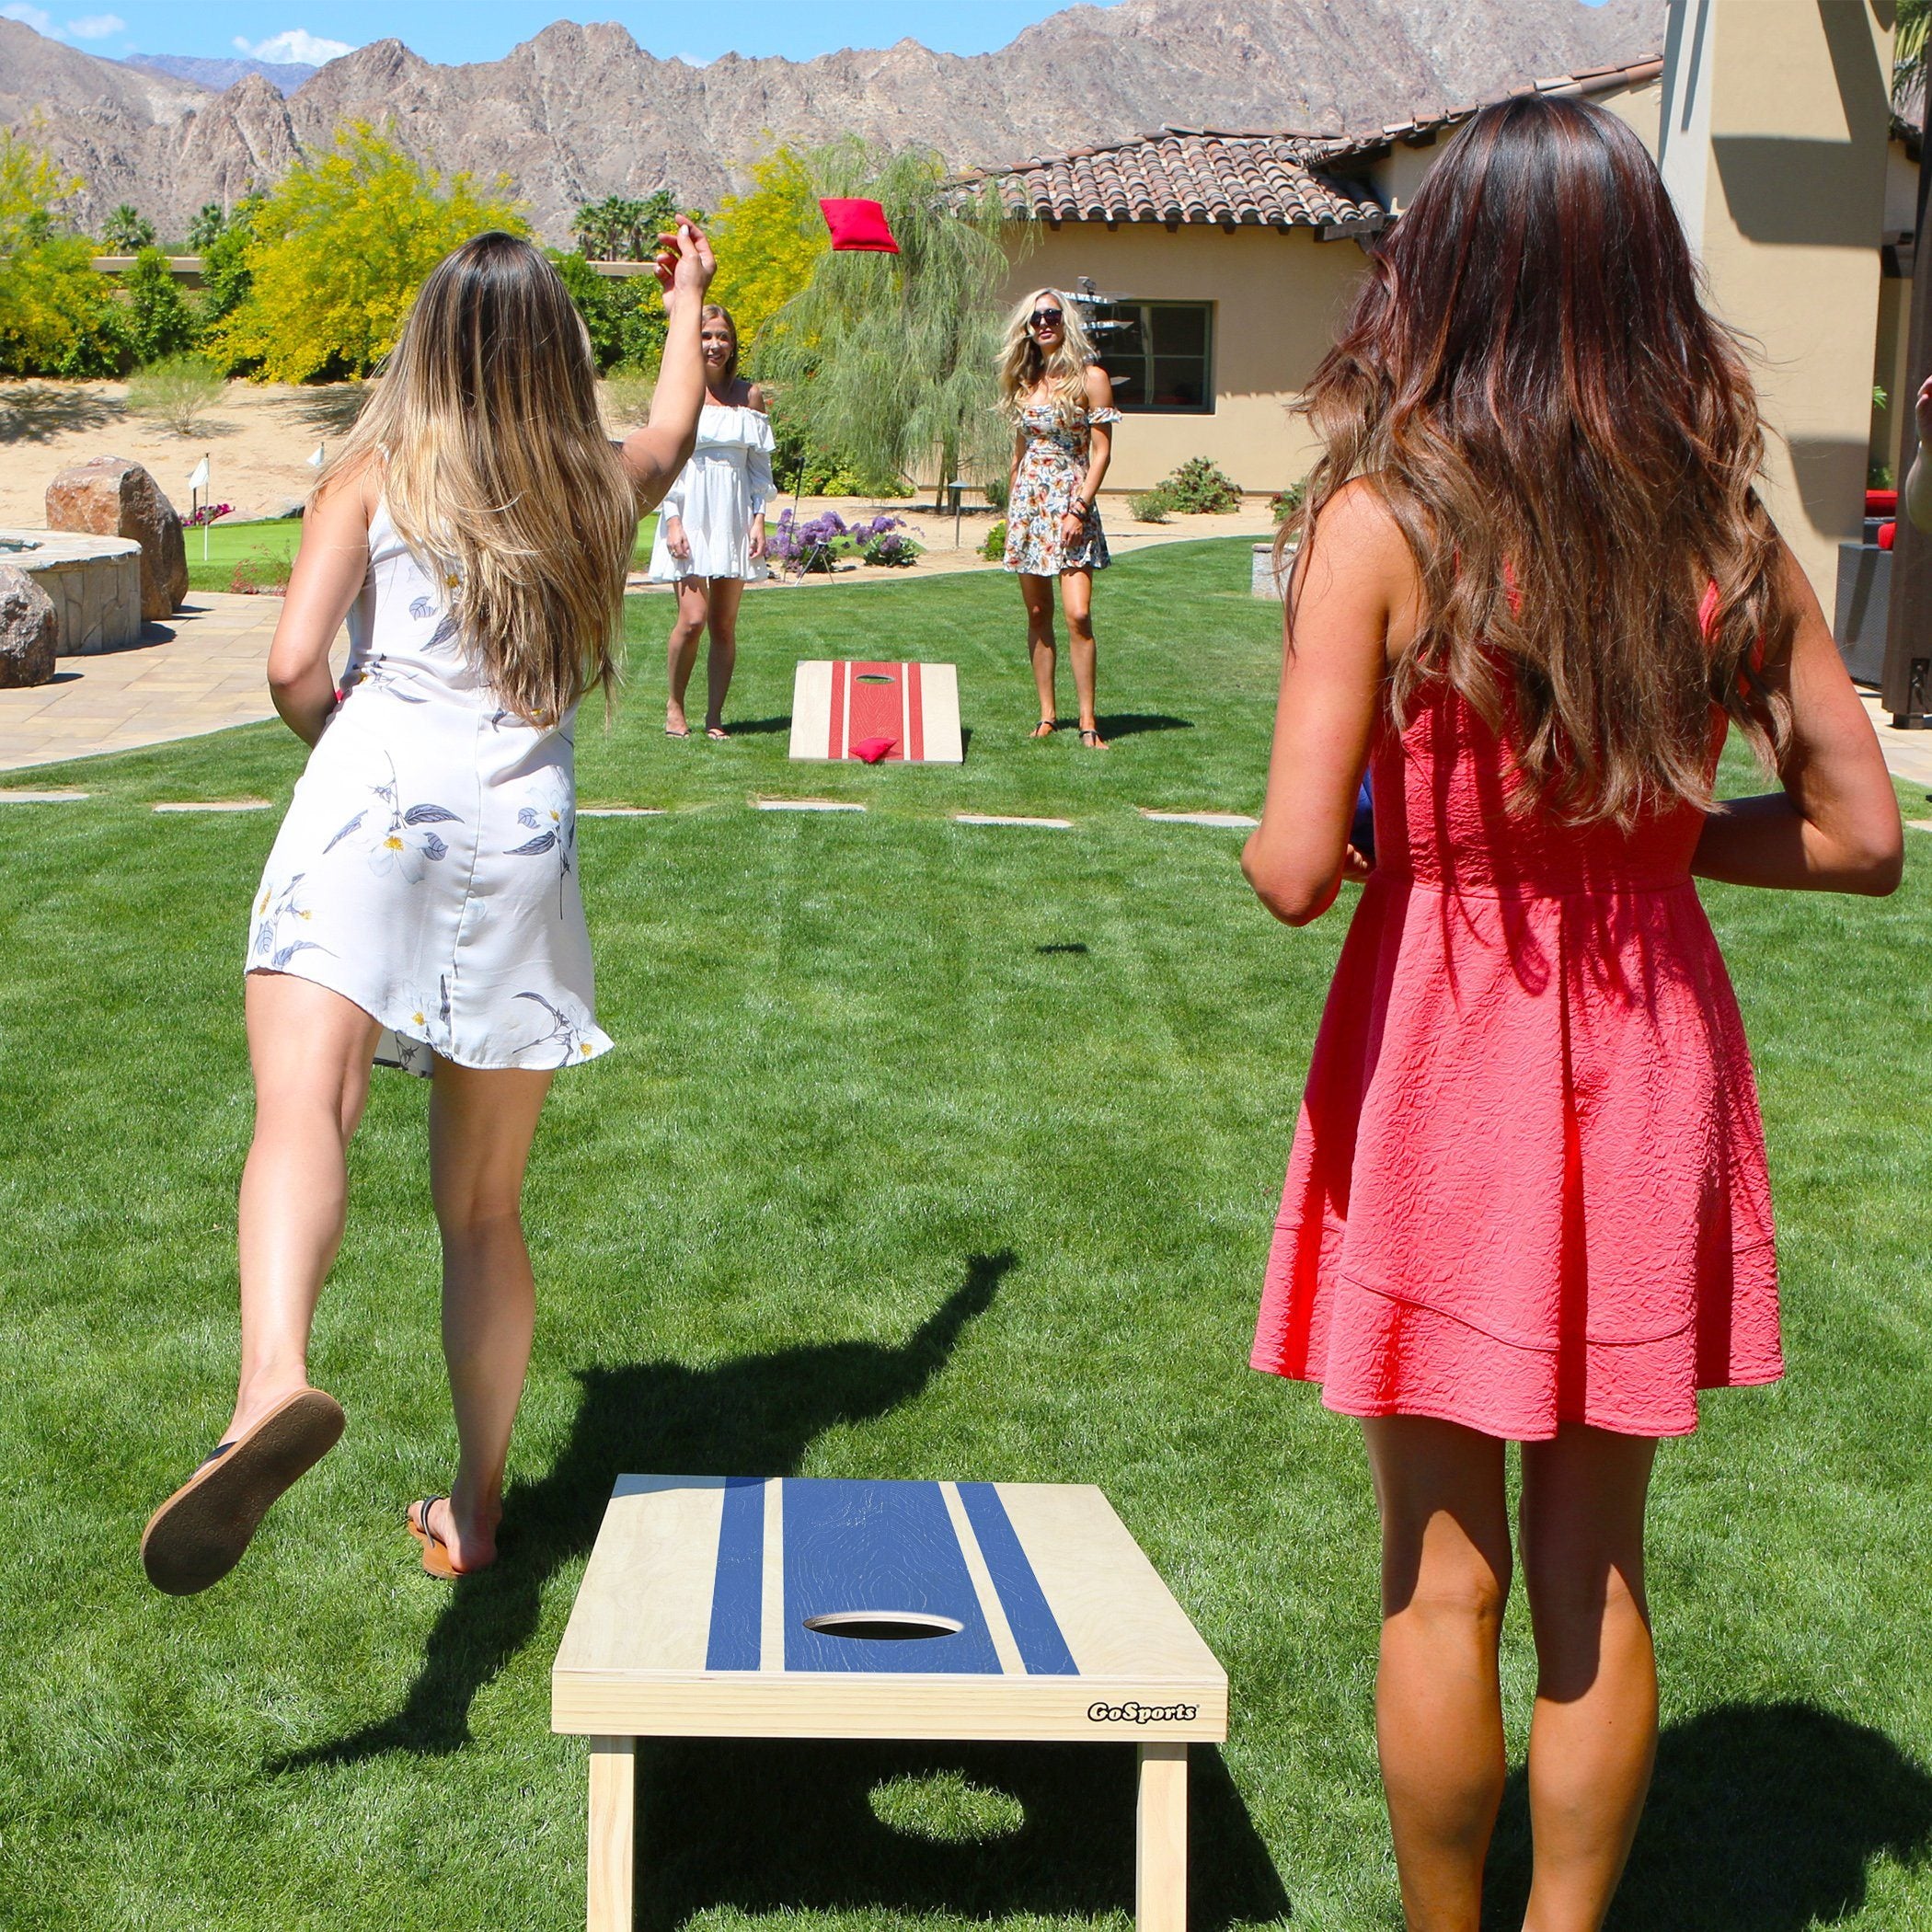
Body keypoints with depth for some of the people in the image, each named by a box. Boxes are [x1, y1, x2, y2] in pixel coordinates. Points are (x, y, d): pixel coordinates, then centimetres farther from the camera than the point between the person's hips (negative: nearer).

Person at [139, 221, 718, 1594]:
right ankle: (476, 1507, 27)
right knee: (485, 1206, 17)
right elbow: (678, 426, 44)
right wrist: (688, 299, 61)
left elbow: (295, 665, -4)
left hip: (376, 811, -3)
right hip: (526, 837, 4)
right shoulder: (603, 485, 19)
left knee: (303, 1110, -26)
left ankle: (273, 1387, -55)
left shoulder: (375, 478, 9)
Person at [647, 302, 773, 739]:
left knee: (725, 625, 2)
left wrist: (759, 519, 1)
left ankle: (714, 716, 9)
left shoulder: (749, 395, 9)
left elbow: (760, 464, 11)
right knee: (693, 618, -13)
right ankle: (674, 707, 5)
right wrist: (673, 521, -10)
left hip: (733, 518, 3)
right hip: (690, 516, -3)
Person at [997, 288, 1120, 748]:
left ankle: (1088, 721, -11)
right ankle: (1048, 713, 12)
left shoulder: (1090, 377, -4)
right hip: (1027, 501, 5)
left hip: (1071, 500, -5)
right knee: (1038, 615, 6)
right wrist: (1011, 507, 14)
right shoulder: (1026, 381, 12)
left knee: (1077, 614, -14)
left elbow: (1101, 450, -7)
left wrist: (1079, 507, -15)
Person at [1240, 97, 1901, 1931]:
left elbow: (1295, 868, -20)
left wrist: (1311, 855, 2)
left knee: (1442, 1581, 10)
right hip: (1650, 1081, 4)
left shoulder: (1386, 518, -15)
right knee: (1595, 1571, 16)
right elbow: (1860, 833, 2)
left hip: (1442, 1060, -3)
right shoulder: (1722, 528, -4)